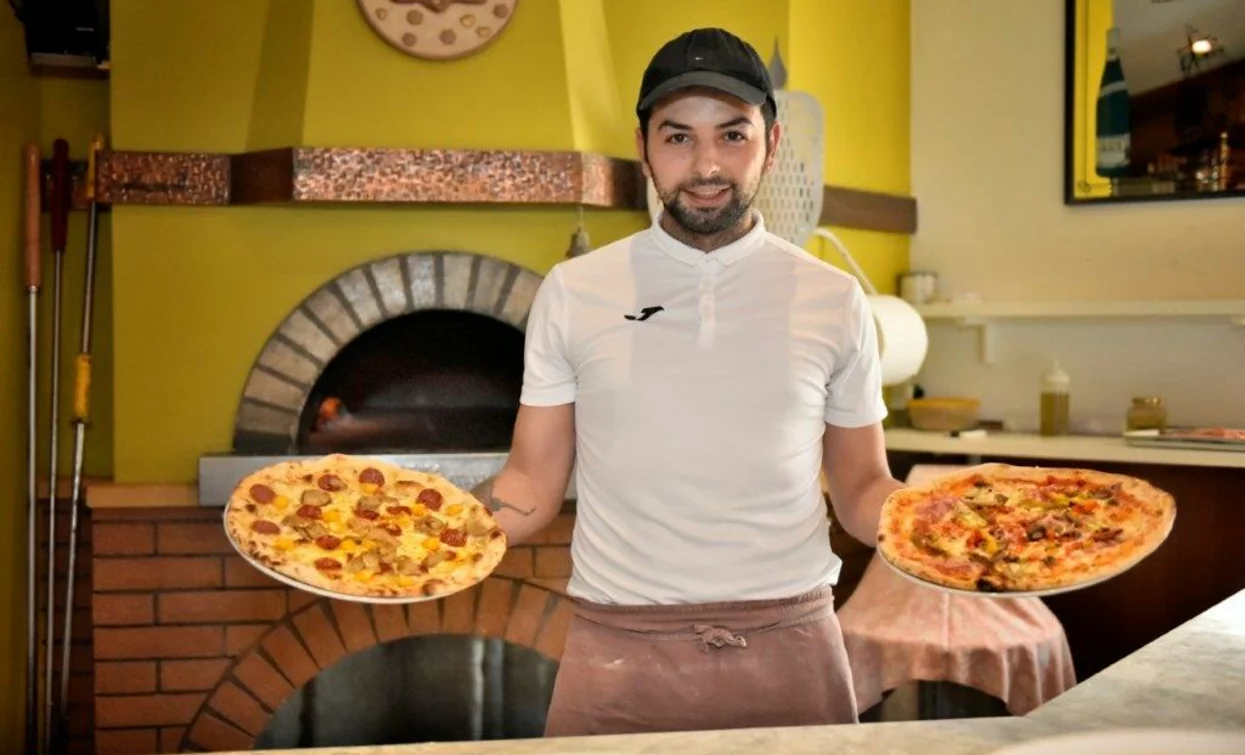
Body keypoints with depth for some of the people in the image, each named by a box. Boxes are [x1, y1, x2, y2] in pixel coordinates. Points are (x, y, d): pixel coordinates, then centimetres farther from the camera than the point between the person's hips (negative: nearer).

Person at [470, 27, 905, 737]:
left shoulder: (835, 300, 3)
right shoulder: (573, 292, 1)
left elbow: (862, 489, 8)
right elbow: (533, 486, 4)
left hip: (791, 646, 1)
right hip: (618, 652, 0)